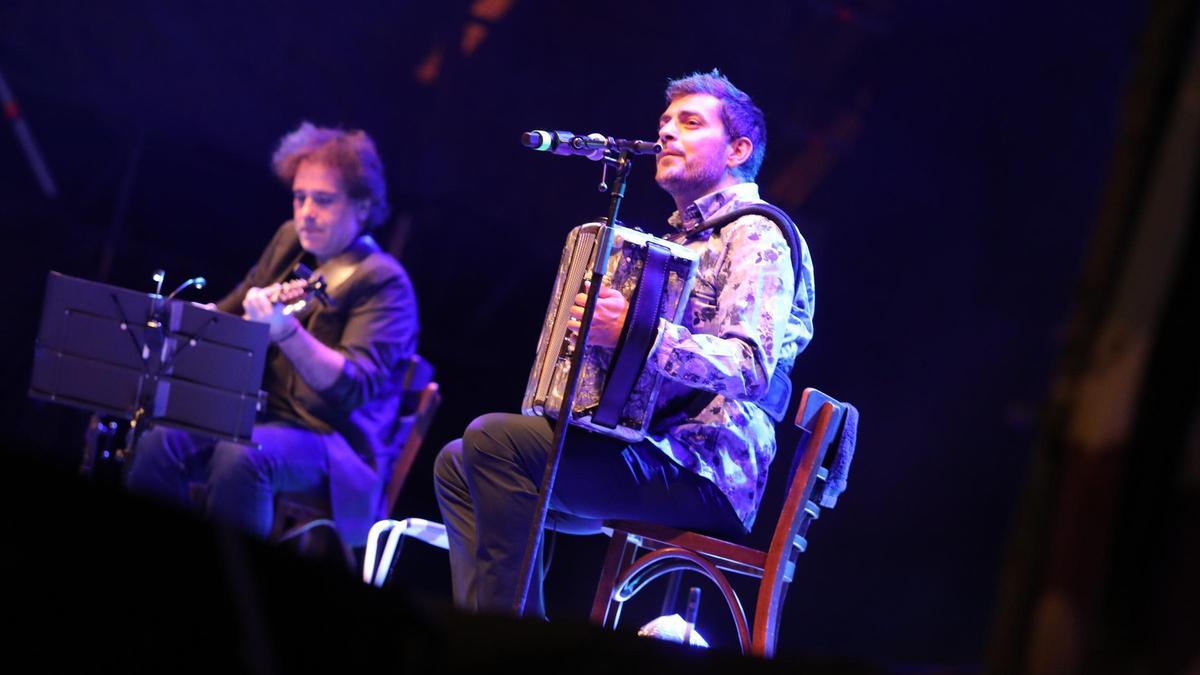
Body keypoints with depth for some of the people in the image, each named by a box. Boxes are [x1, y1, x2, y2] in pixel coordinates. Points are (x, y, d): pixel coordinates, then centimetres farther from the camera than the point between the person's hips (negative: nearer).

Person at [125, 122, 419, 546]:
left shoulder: (382, 283, -11)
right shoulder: (290, 242, 11)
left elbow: (354, 387, -25)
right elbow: (232, 308, 27)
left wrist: (285, 331, -40)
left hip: (338, 443, -7)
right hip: (264, 415, 7)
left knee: (241, 455, -36)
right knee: (159, 442, -20)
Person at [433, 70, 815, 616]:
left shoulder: (756, 236, -6)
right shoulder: (681, 238, 25)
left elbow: (751, 368, -23)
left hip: (707, 471, -10)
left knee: (495, 440, -24)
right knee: (457, 462, 6)